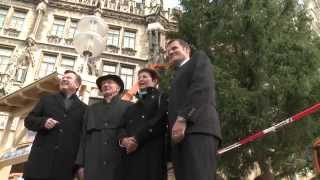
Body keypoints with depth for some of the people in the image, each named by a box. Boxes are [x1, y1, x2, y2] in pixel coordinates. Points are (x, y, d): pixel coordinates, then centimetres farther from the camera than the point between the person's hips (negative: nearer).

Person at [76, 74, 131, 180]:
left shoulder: (128, 107, 8)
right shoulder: (91, 109, 20)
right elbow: (84, 137, 15)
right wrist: (81, 164, 7)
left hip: (118, 164, -3)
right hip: (93, 164, 3)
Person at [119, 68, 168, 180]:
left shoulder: (160, 97, 10)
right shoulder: (133, 107, 29)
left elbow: (160, 121, -6)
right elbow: (124, 126, 17)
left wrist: (137, 138, -13)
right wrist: (123, 139, -7)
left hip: (151, 150, -5)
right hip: (130, 152, 5)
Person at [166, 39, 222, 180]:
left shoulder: (199, 58, 16)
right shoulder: (178, 75, 36)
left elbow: (201, 87, -4)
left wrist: (182, 118, -15)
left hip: (198, 127, -7)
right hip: (179, 134, 7)